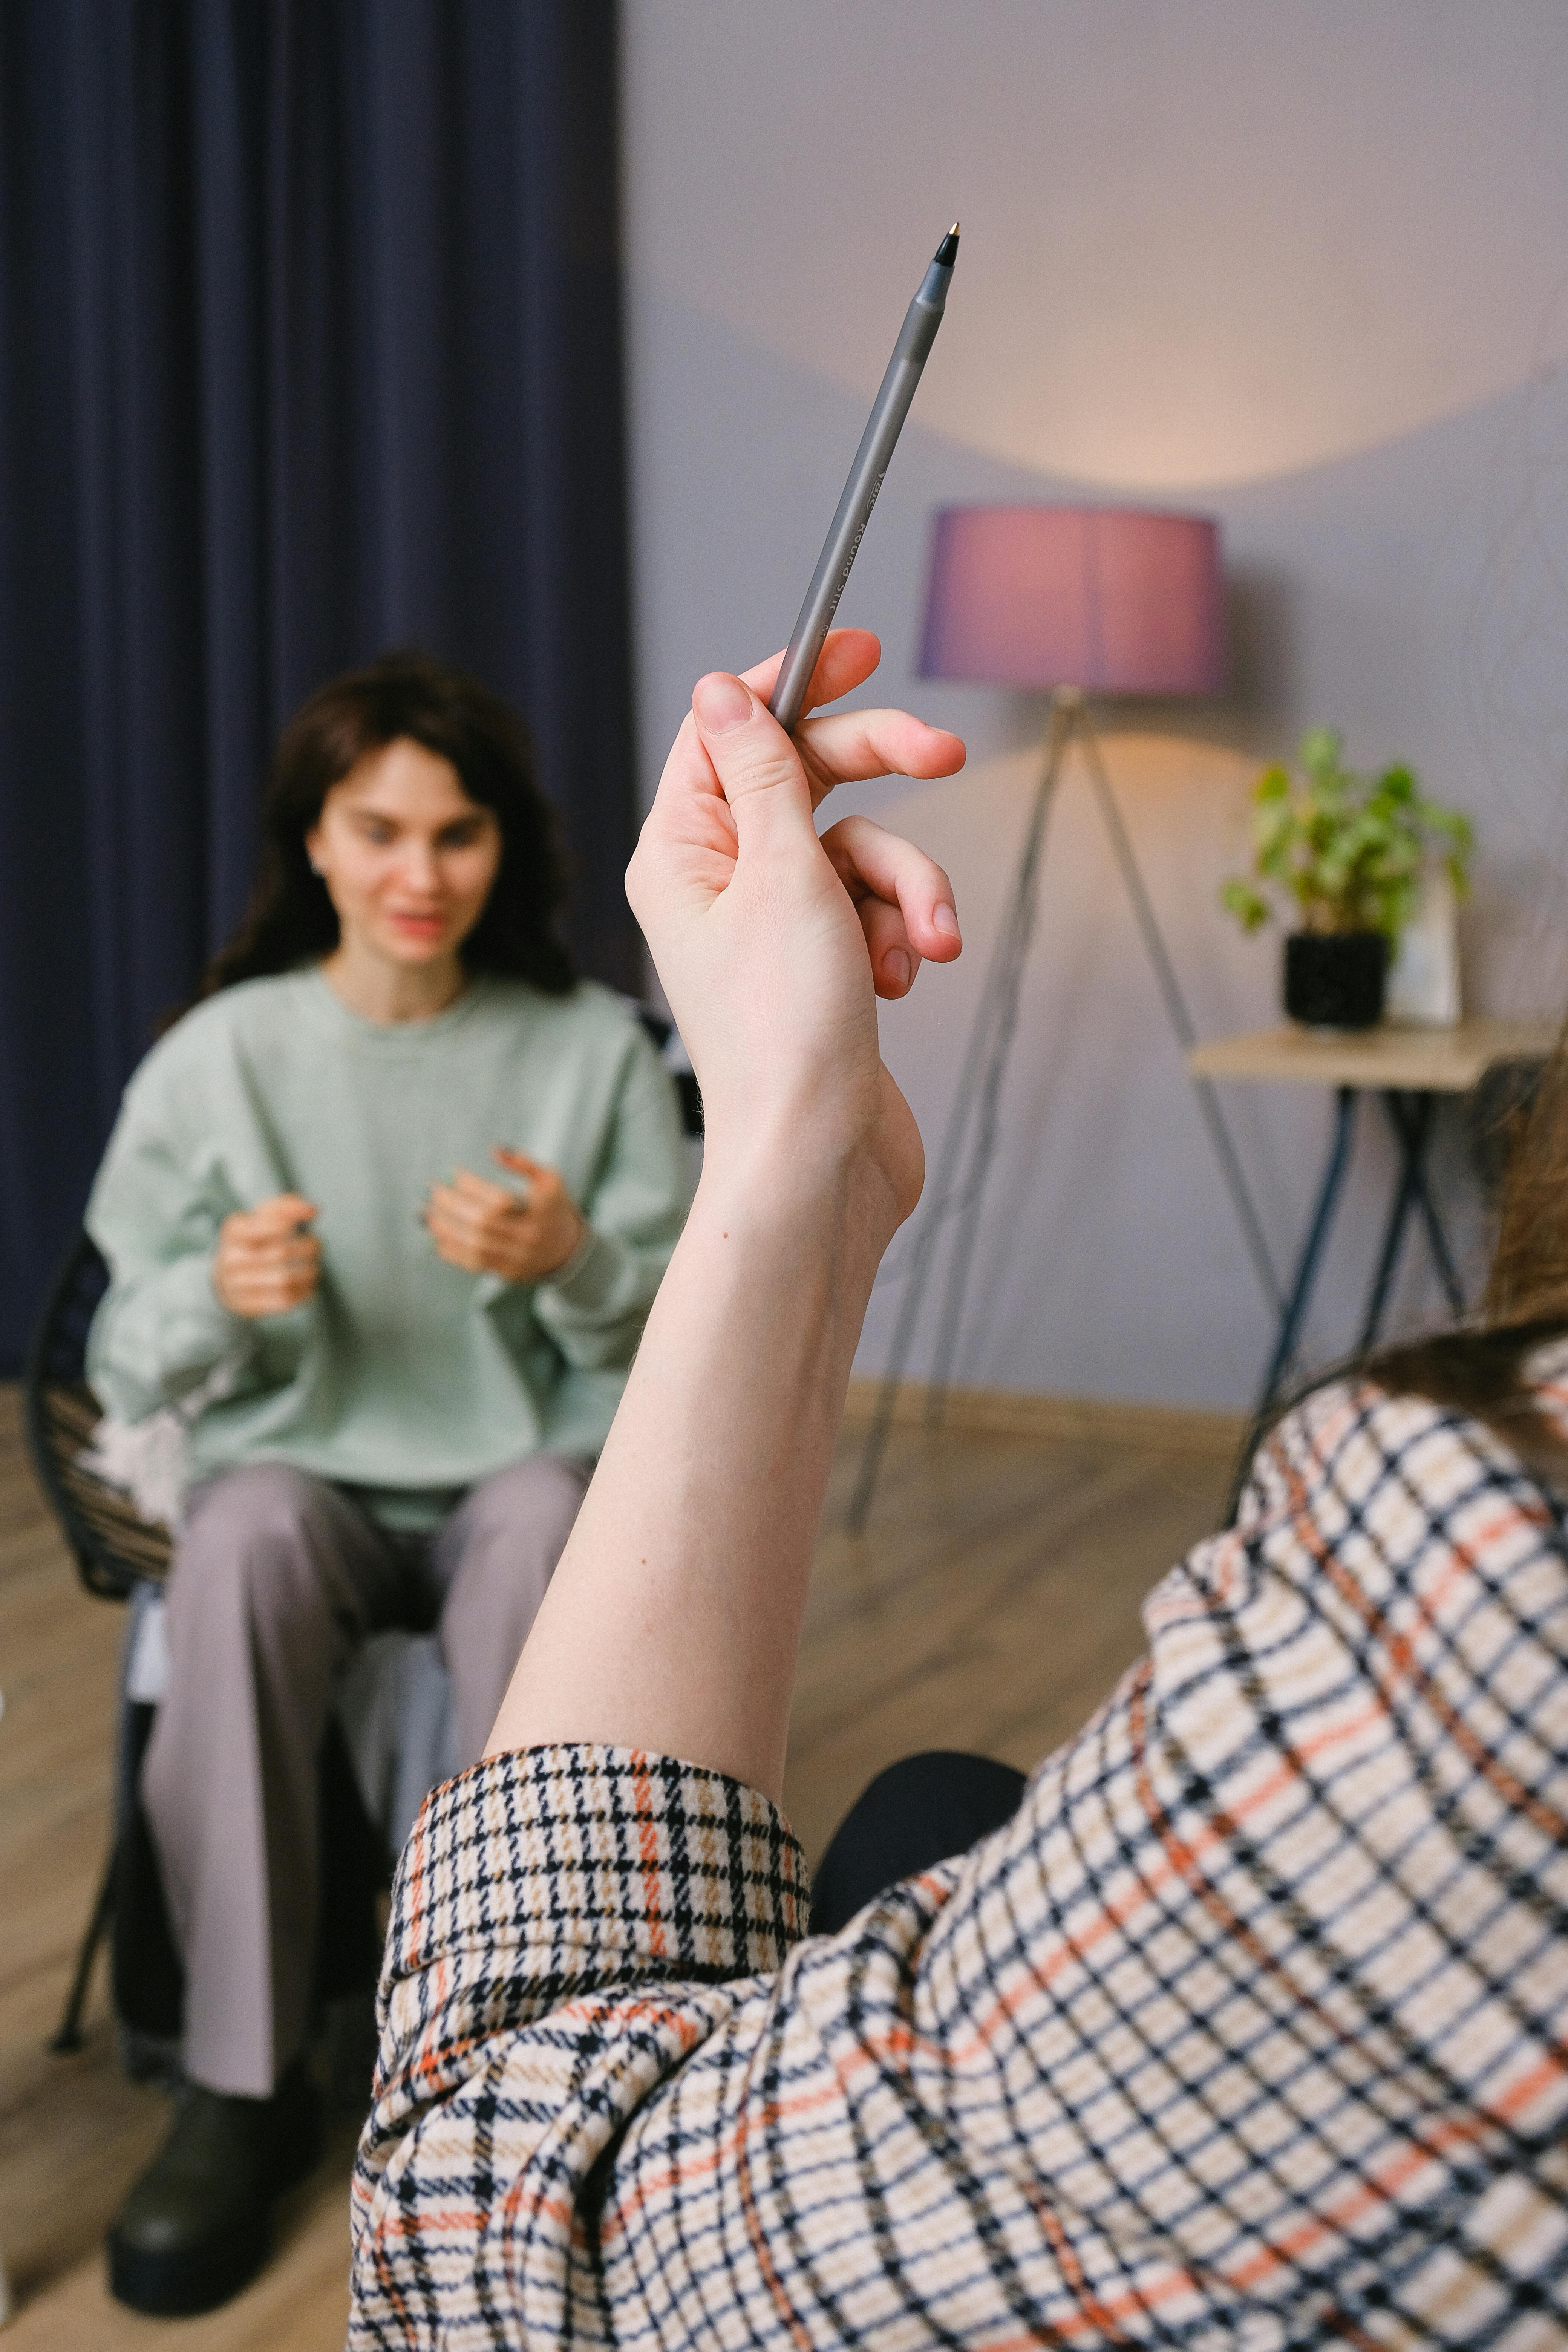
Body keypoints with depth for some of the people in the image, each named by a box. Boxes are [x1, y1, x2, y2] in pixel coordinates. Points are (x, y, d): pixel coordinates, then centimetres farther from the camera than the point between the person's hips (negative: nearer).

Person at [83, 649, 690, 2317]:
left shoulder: (593, 1048, 1)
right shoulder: (221, 1055, -1)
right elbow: (131, 1366, 1)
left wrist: (571, 1265, -20)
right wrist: (222, 1297, -22)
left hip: (527, 1460, 0)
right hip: (301, 1465, 0)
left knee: (546, 1527, -36)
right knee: (243, 1543, -36)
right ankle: (241, 2085, -25)